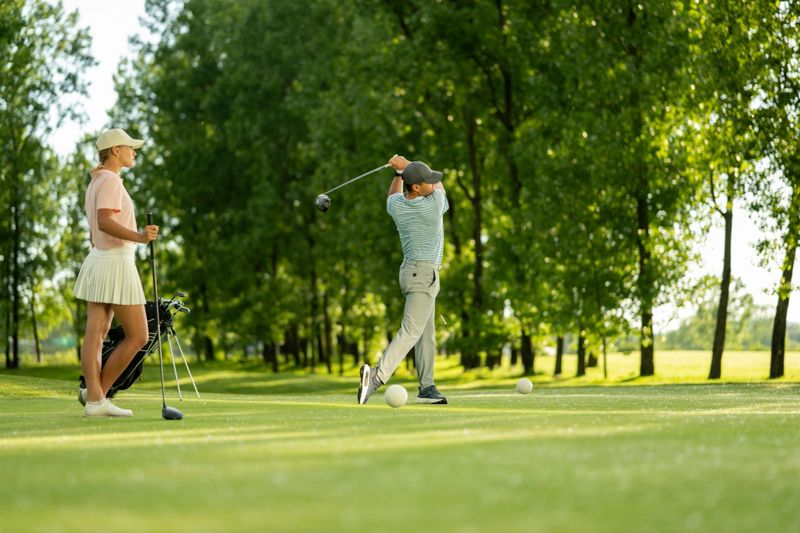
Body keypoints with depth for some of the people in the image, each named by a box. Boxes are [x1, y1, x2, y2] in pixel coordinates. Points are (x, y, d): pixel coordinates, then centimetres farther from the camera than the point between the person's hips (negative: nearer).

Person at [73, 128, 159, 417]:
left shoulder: (95, 184, 15)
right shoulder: (110, 181, -16)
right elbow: (105, 223, -30)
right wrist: (139, 237, -44)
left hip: (98, 262, 10)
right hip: (116, 266, -10)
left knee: (95, 335, 1)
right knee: (138, 336, -3)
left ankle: (95, 399, -5)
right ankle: (98, 391, -1)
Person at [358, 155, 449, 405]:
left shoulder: (396, 205, 0)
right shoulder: (434, 203, -17)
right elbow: (440, 185, 7)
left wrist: (399, 172, 21)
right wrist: (406, 164, 10)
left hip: (410, 270, 8)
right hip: (425, 274, -8)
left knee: (426, 331, 13)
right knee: (411, 330, -16)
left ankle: (427, 387, 13)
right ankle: (377, 375, -32)